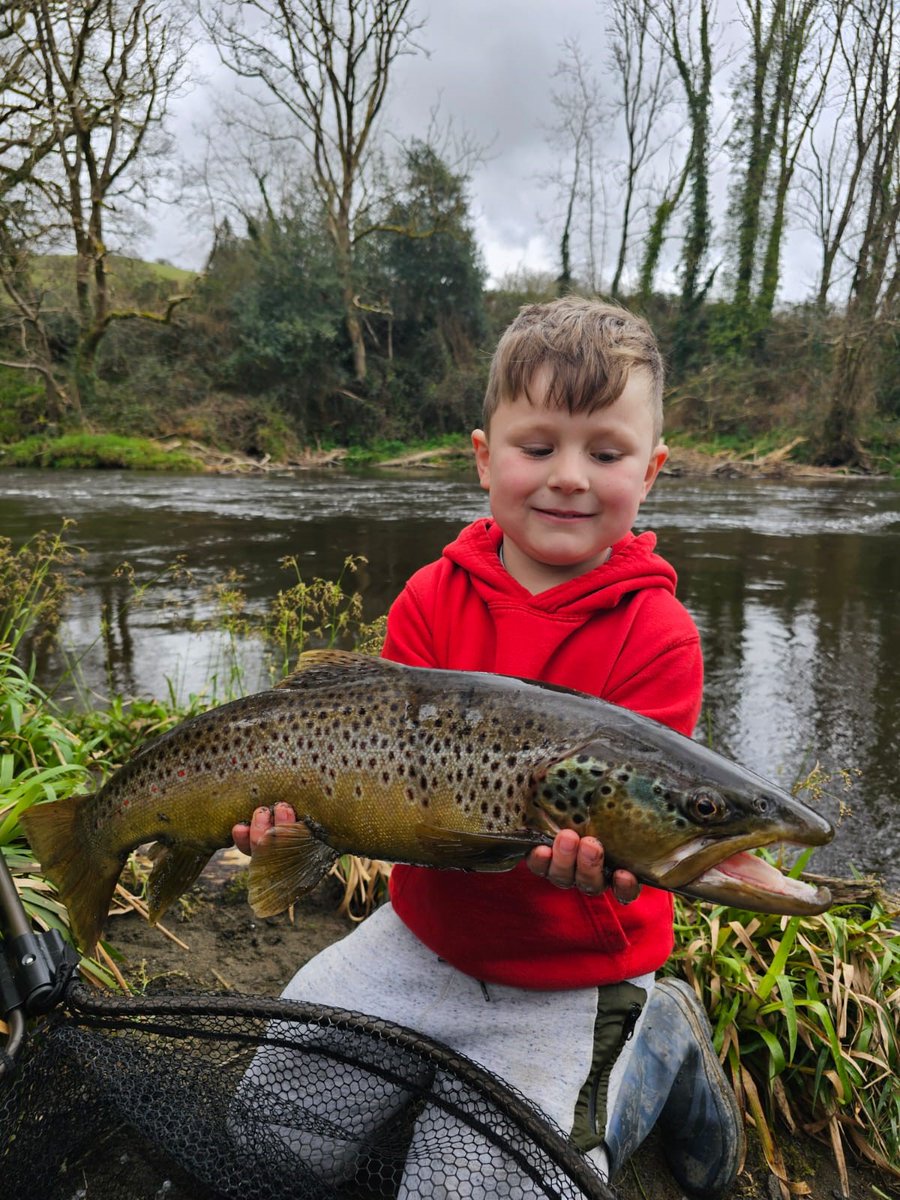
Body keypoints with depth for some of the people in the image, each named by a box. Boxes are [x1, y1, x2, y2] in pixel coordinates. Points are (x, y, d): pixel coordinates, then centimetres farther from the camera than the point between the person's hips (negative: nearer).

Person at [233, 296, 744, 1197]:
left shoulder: (656, 637, -18)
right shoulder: (433, 598, -9)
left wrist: (599, 853, -43)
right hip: (423, 937, 4)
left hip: (572, 971, -4)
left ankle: (658, 1041, 19)